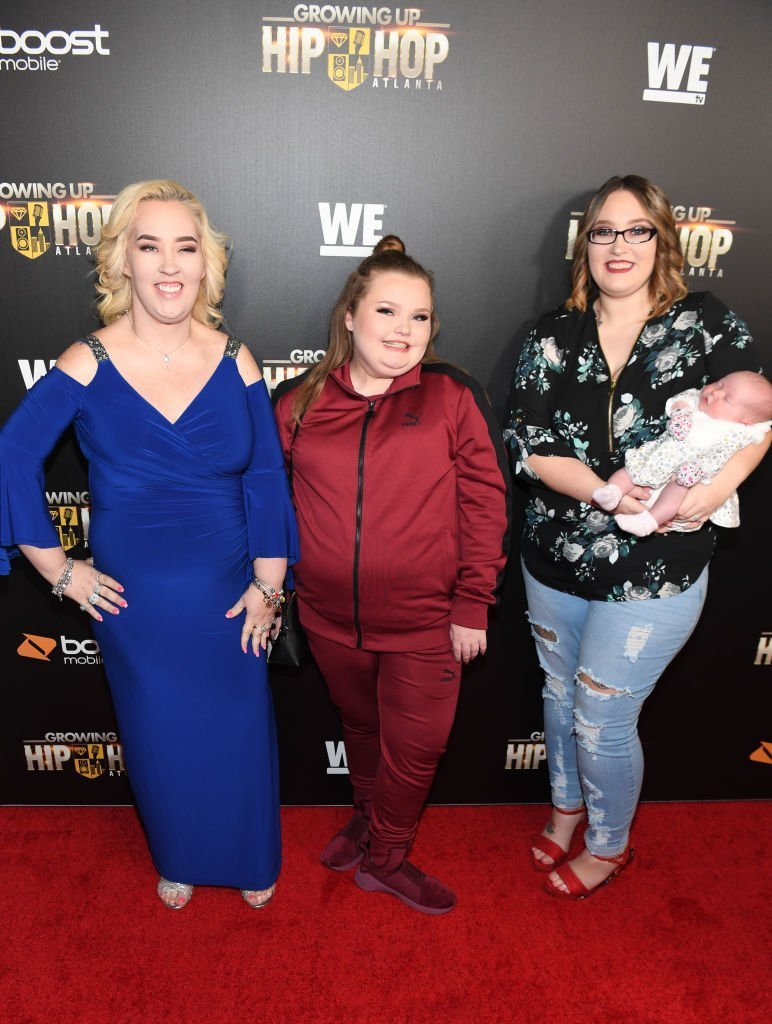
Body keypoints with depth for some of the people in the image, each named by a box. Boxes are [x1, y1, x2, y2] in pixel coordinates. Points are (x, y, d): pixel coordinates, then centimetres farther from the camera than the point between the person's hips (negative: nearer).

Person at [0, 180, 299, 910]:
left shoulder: (233, 363, -5)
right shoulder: (87, 366, -10)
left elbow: (267, 480, -2)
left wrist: (268, 584, -4)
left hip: (225, 596, 1)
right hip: (134, 602, 0)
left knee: (238, 732, 13)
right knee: (160, 737, 17)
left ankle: (249, 861, 43)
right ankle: (178, 860, 47)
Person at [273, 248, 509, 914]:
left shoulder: (454, 398, -8)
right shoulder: (301, 401, -2)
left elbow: (484, 505, -8)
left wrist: (473, 605, -9)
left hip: (425, 622, -2)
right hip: (330, 617, 3)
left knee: (414, 746, 11)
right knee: (361, 726, 24)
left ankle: (384, 857, 38)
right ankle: (369, 815, 53)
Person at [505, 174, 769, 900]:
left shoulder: (708, 326, -7)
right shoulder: (553, 338, -2)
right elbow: (526, 445, -8)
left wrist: (714, 488, -22)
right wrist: (603, 490, -22)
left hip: (653, 575, -3)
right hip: (553, 563, 3)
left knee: (602, 720, 6)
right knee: (560, 695, 21)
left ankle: (608, 846, 36)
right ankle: (567, 806, 50)